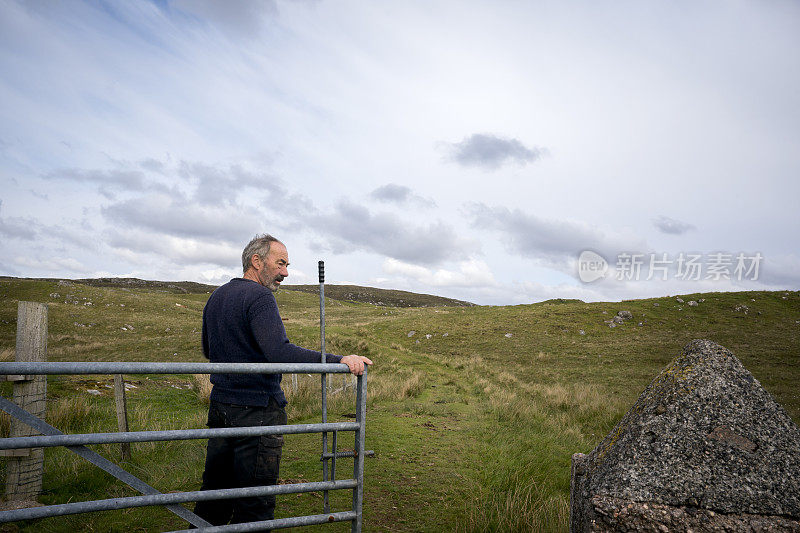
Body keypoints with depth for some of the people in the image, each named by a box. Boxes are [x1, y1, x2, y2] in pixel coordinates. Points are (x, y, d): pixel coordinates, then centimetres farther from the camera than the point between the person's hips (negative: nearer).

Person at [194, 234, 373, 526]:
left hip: (220, 405, 9)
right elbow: (279, 353, -29)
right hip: (257, 410, -9)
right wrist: (339, 360, -32)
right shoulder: (259, 296, -16)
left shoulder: (216, 297, 13)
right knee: (255, 502, 1)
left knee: (215, 489, 18)